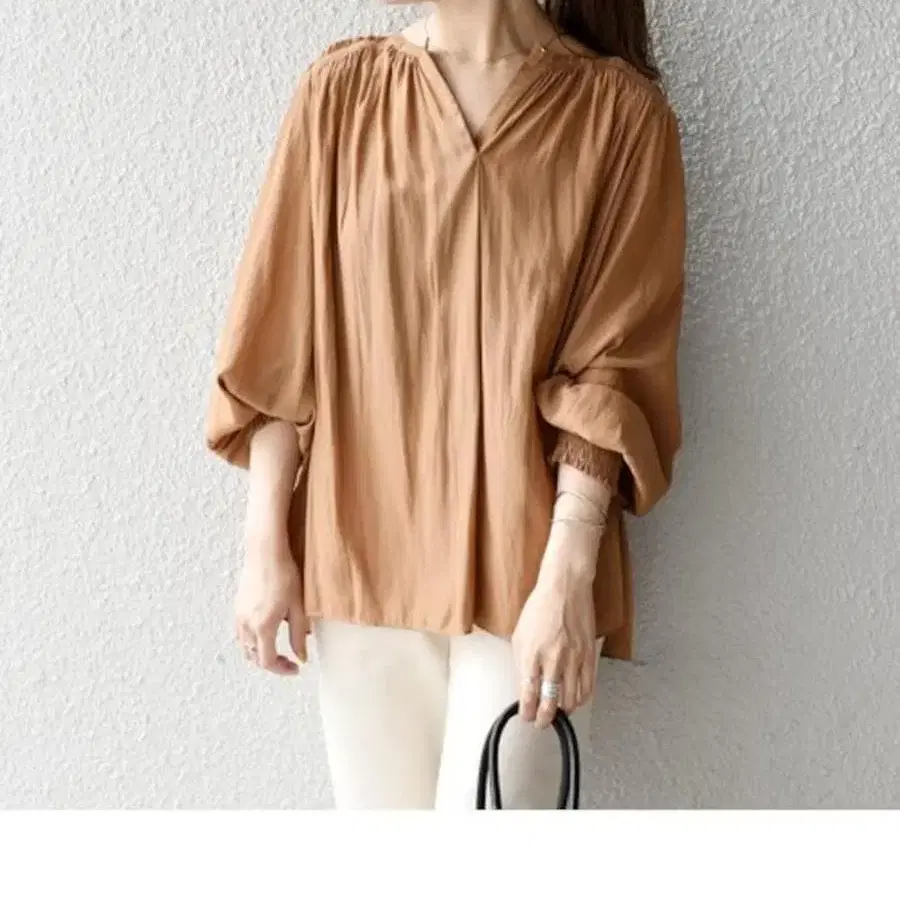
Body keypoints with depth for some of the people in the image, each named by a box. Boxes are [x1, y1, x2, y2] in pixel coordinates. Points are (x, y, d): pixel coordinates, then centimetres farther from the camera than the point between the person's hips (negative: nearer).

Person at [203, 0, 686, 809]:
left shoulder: (620, 112, -4)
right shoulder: (343, 90, 3)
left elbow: (615, 369, -8)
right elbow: (281, 347, 3)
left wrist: (565, 579, -14)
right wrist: (266, 546, 0)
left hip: (522, 567, -2)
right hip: (363, 557, 3)